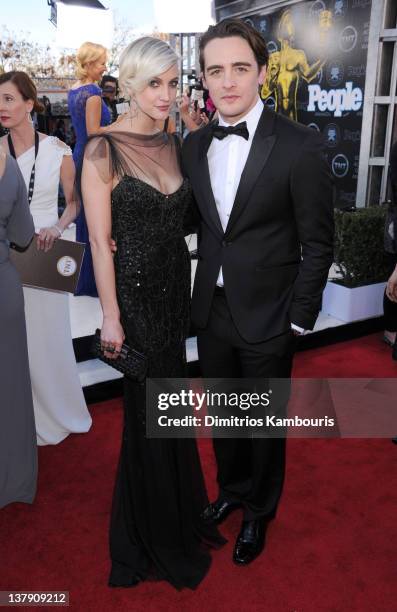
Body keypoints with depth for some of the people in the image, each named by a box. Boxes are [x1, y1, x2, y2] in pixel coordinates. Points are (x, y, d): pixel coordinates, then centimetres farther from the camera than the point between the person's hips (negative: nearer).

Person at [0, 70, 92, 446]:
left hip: (46, 253, -1)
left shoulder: (57, 150, -2)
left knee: (49, 337, 9)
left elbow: (74, 201, 6)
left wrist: (57, 228, -12)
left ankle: (60, 414, 31)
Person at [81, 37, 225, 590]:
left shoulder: (173, 143, 6)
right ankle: (155, 530, 34)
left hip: (177, 285, 6)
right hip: (136, 291, -6)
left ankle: (178, 511, 44)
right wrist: (111, 316, -14)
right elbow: (99, 240, -14)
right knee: (150, 409, 8)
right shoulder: (104, 150, -13)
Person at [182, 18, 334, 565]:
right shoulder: (194, 145, 2)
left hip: (267, 318, -4)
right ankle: (232, 488, 49)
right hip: (211, 312, 5)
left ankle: (259, 511, 41)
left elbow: (318, 243, -11)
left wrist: (299, 319, -11)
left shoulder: (300, 146, -14)